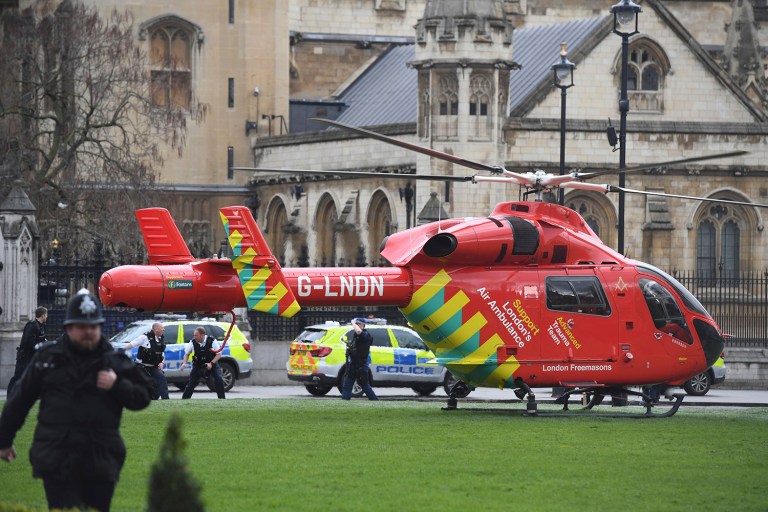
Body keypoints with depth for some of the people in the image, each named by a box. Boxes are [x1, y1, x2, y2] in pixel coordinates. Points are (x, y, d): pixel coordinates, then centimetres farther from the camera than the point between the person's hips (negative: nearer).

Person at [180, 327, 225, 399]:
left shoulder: (212, 341, -21)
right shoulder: (193, 342, -15)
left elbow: (219, 354, -13)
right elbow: (187, 353, 2)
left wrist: (211, 363, -25)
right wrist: (184, 363, -16)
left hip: (212, 363, -1)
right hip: (198, 364, 1)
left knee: (219, 379, -16)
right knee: (192, 382, -5)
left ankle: (222, 398, -4)